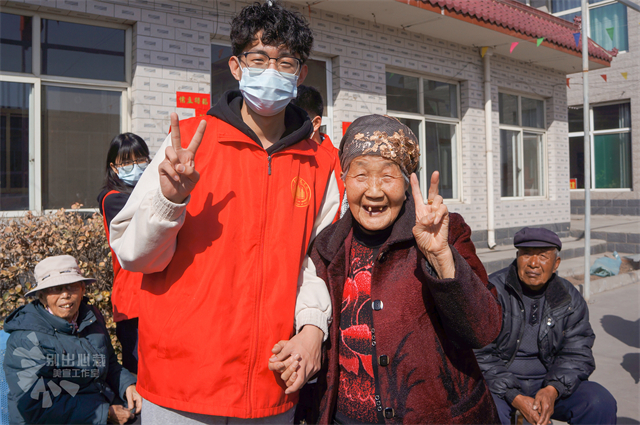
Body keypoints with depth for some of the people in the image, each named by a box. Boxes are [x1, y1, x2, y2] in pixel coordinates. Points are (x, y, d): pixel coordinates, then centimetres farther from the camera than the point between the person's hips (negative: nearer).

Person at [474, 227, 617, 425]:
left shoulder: (569, 298, 2)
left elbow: (577, 354, 1)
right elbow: (480, 355, -14)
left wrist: (552, 390, -19)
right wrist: (516, 398, -23)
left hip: (549, 381, 4)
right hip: (498, 382, -4)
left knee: (601, 403, -17)